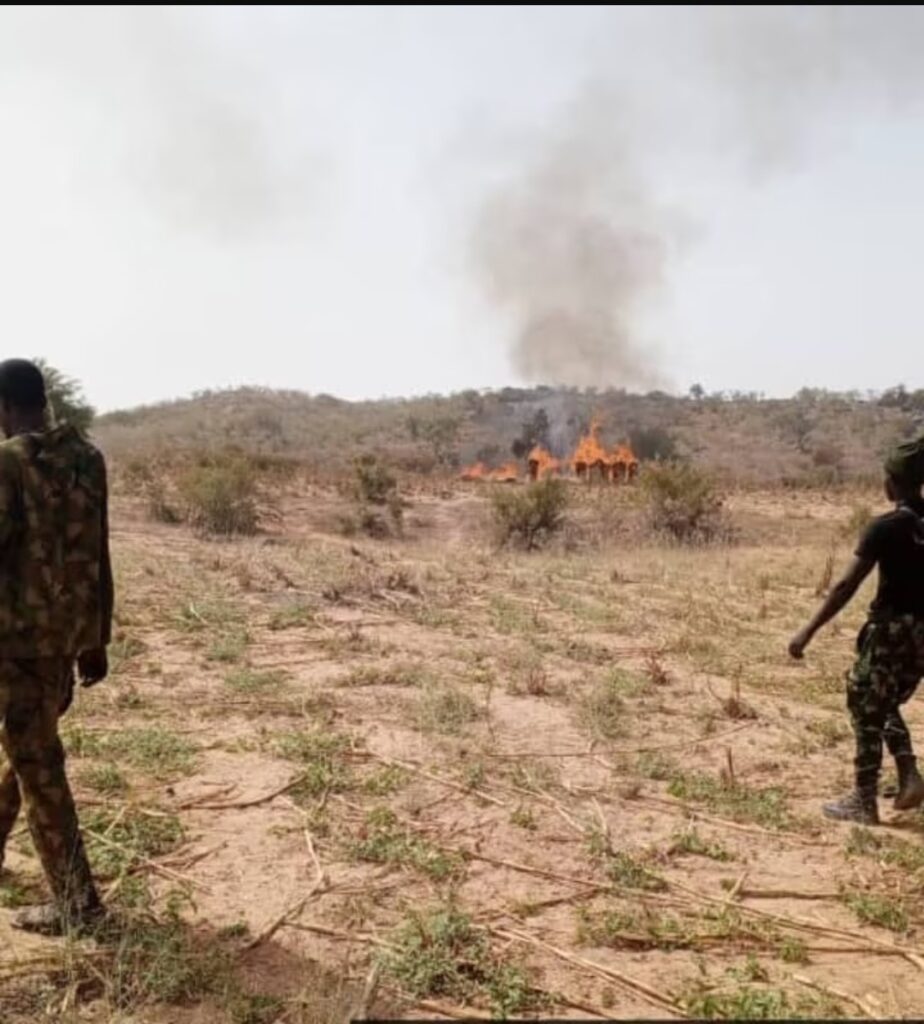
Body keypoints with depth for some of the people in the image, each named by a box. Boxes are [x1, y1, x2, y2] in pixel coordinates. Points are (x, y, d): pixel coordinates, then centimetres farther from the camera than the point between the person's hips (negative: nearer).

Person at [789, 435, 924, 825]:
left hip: (892, 629, -7)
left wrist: (808, 631, -17)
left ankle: (864, 803, 11)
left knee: (867, 713, 5)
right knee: (887, 706, 24)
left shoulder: (886, 527, -16)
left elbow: (847, 586, -19)